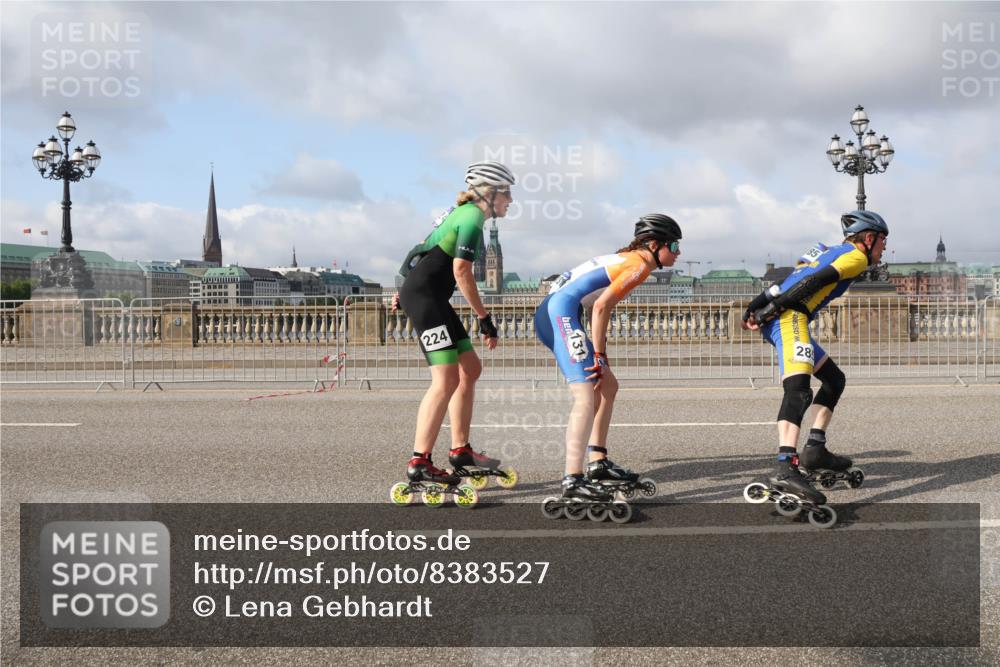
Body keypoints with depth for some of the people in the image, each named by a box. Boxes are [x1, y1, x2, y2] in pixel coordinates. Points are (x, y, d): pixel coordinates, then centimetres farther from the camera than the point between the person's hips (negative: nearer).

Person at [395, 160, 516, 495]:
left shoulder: (462, 212, 19)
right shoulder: (473, 218, -11)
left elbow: (434, 255, 24)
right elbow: (461, 270, -19)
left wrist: (407, 290, 27)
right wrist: (485, 317, -15)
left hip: (429, 296, 10)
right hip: (424, 296, -10)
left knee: (470, 368, 12)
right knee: (446, 379, -15)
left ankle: (460, 449, 17)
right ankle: (419, 463, -14)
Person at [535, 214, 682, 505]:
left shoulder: (626, 259, 23)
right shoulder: (639, 264, -6)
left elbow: (600, 308, 20)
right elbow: (601, 307, -16)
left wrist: (601, 357, 14)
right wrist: (600, 356, -11)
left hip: (553, 314, 11)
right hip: (561, 314, -11)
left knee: (607, 386, 17)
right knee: (586, 397, -17)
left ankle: (598, 461, 22)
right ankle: (573, 480, -20)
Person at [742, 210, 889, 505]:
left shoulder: (828, 252, 32)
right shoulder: (856, 256, 5)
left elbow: (791, 283, 22)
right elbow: (817, 281, -11)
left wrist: (756, 309, 14)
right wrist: (775, 307, -17)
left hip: (774, 318, 10)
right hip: (789, 316, -10)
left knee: (834, 379, 19)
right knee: (798, 389, -26)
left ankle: (815, 449, 16)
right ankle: (786, 468, -43)